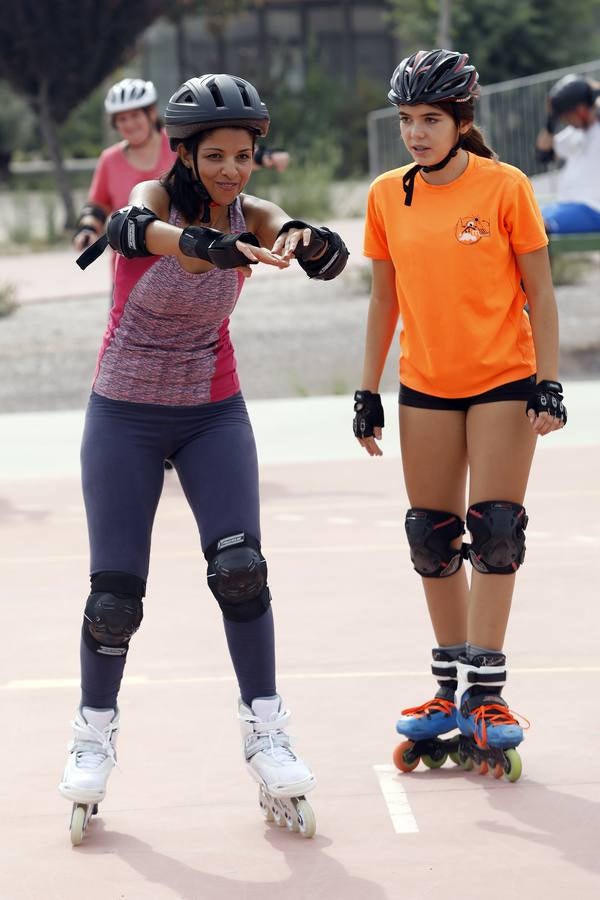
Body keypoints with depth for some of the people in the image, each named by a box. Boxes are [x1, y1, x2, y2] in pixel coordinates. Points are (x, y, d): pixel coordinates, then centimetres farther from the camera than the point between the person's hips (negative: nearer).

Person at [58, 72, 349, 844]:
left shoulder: (250, 218, -8)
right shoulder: (157, 198, -17)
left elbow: (330, 258, -26)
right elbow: (134, 228, -43)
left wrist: (305, 240, -52)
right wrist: (205, 243, -64)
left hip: (213, 413, 2)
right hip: (125, 416, -2)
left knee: (241, 568, -15)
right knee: (115, 592, -1)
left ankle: (265, 731, -1)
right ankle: (94, 735, 21)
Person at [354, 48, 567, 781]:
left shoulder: (504, 187, -8)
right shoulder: (387, 197, 2)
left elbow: (538, 290, -4)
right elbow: (384, 299, 10)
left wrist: (548, 382, -11)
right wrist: (368, 392, 9)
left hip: (503, 380, -4)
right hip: (424, 386, 4)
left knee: (494, 535, -7)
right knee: (431, 540, 6)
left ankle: (485, 697, -2)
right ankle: (451, 692, 17)